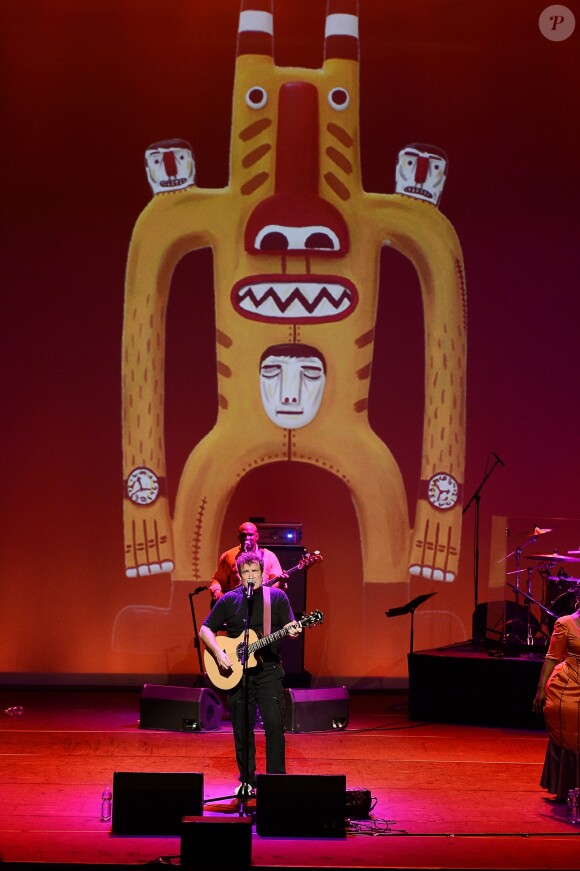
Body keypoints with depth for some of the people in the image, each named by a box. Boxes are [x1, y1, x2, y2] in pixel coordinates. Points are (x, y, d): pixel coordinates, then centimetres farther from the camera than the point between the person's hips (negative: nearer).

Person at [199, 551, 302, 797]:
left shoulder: (277, 596, 5)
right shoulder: (229, 600, 6)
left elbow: (288, 627, 1)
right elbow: (205, 629, 7)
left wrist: (292, 630, -24)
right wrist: (218, 653, -9)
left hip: (268, 670, -1)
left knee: (274, 725, -12)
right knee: (242, 729, 6)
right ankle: (247, 781, 18)